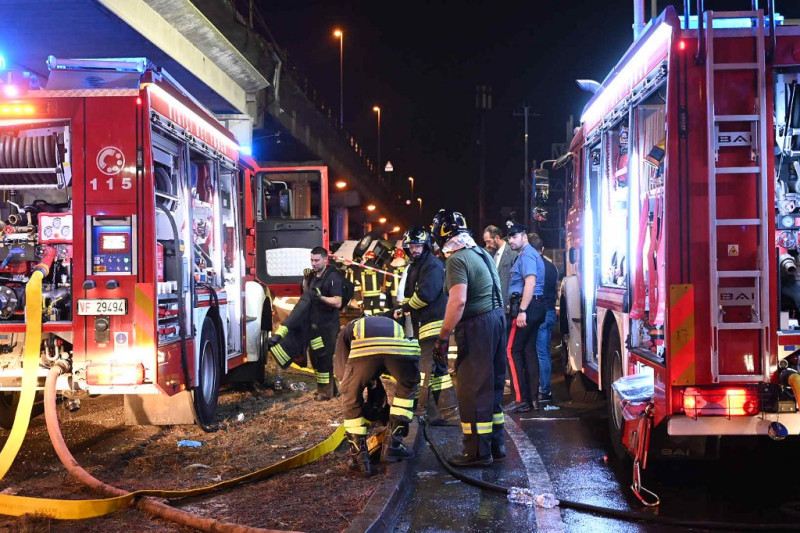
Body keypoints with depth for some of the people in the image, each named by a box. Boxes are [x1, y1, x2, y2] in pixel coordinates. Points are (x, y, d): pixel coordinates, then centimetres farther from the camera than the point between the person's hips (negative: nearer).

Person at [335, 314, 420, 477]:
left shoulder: (347, 330, 44)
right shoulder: (395, 325, 49)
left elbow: (343, 373, 34)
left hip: (364, 348, -2)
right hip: (402, 348, 2)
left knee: (351, 396, 24)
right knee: (407, 388, 32)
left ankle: (359, 456, 22)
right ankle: (392, 444, 29)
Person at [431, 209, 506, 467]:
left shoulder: (457, 260, -15)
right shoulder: (482, 253, 14)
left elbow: (458, 301, -25)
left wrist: (443, 337, -22)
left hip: (477, 326, -10)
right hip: (497, 318, 10)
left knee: (472, 391, -2)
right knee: (492, 386, 16)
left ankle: (477, 452, 3)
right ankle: (496, 445, 24)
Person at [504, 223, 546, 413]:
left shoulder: (527, 255, -11)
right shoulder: (528, 254, 20)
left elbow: (530, 282, -22)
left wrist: (522, 310, -26)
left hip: (527, 306, -10)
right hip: (535, 307, 10)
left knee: (514, 351, -8)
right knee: (529, 351, 11)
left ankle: (521, 400, -8)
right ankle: (533, 397, 13)